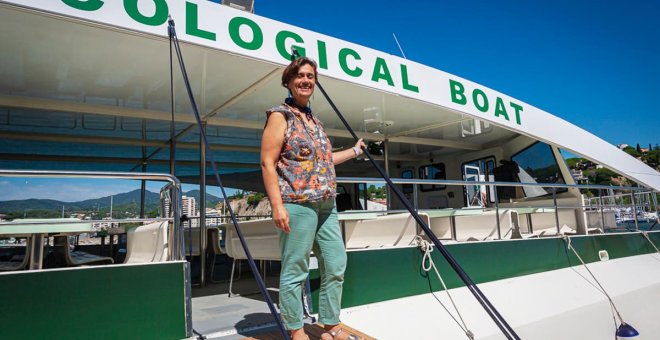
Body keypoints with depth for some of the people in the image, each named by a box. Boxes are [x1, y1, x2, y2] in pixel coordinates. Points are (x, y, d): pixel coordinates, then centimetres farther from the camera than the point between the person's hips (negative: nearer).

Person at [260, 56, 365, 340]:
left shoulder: (314, 120, 20)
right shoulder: (280, 115, -3)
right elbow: (267, 163, -10)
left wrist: (354, 151, 36)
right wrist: (277, 205, -19)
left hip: (326, 206, 8)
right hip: (296, 205, -8)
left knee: (335, 265, 10)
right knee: (295, 271, 0)